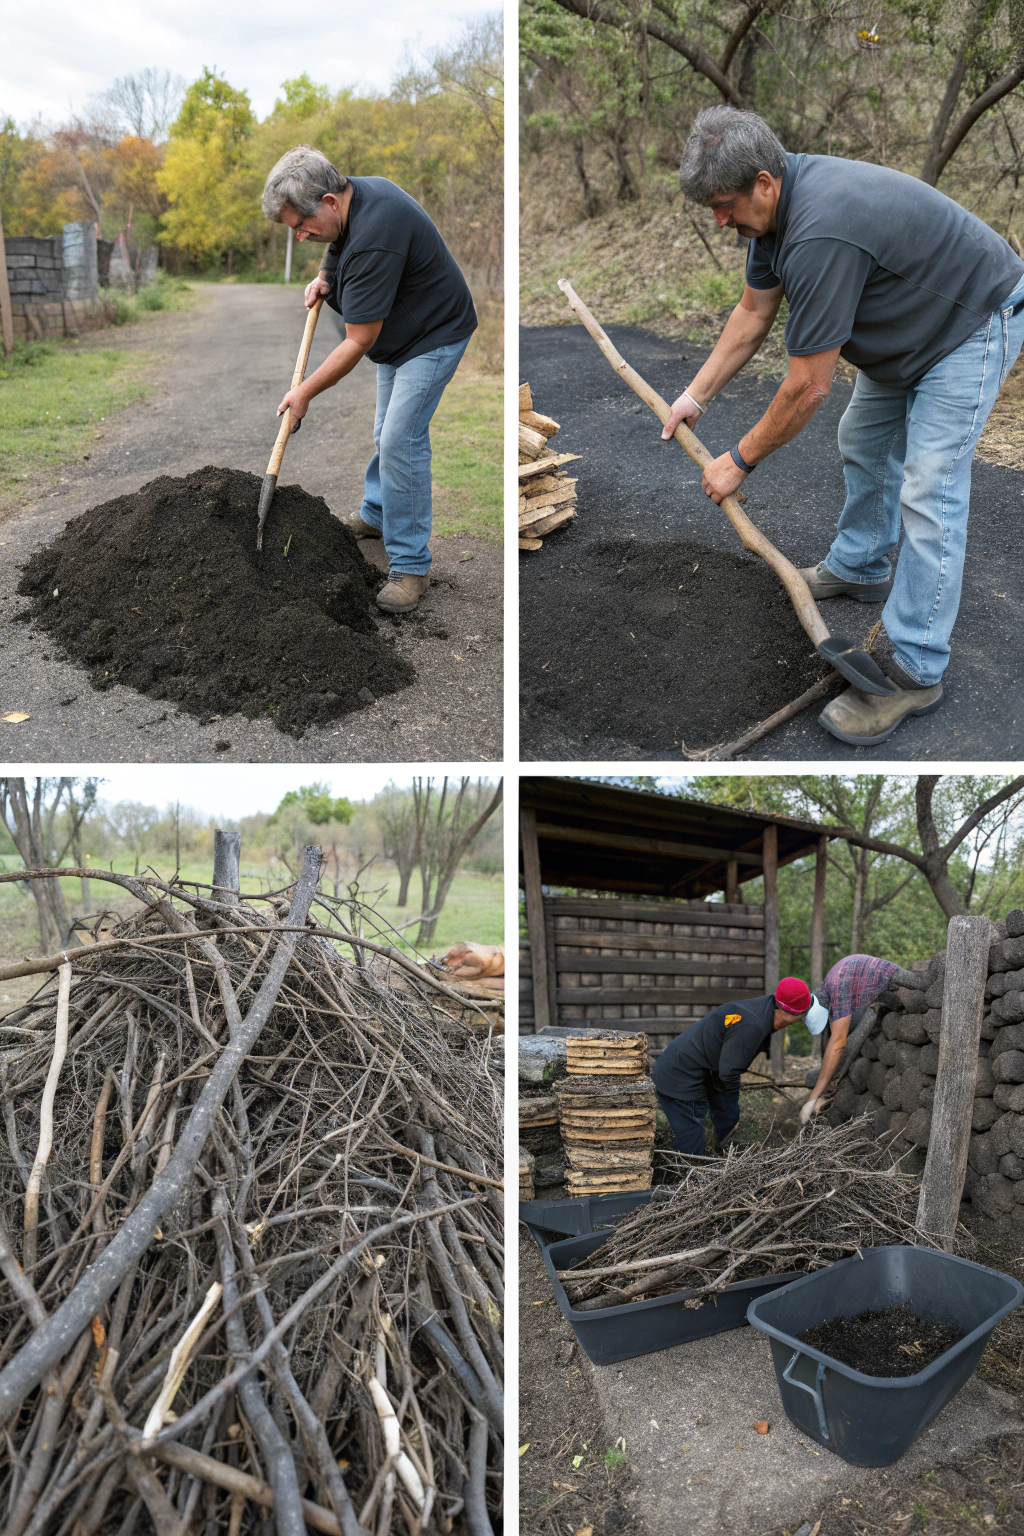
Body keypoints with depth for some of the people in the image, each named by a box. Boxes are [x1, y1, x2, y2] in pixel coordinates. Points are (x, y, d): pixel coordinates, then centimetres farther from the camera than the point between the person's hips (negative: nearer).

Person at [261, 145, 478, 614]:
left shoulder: (374, 239, -34)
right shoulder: (358, 190, -5)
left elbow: (358, 343, -29)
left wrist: (304, 392, -19)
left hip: (433, 336, -10)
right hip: (398, 332, 10)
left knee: (400, 440, -18)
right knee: (388, 433, 20)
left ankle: (410, 565, -12)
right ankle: (375, 517, 38)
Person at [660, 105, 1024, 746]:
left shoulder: (821, 234, -35)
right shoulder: (778, 200, -5)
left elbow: (808, 387, -29)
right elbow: (754, 312, 9)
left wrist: (739, 461, -17)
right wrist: (696, 395, 8)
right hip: (911, 322, 10)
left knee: (928, 493, -14)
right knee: (864, 442, 20)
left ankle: (915, 672, -9)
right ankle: (860, 567, 42)